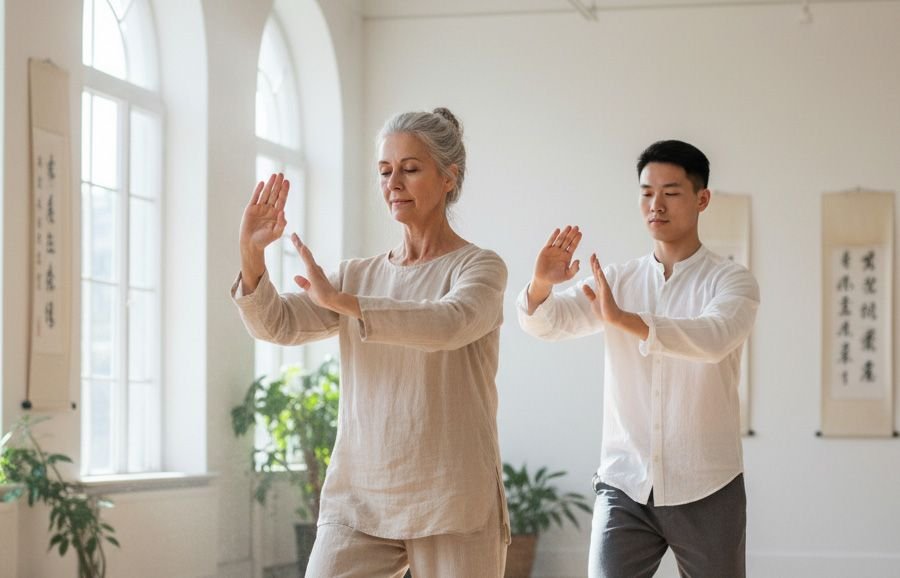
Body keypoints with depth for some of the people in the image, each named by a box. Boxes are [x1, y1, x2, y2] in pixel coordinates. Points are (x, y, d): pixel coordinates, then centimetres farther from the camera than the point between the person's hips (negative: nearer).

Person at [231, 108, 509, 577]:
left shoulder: (478, 267, 0)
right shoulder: (357, 276, 15)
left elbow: (449, 323, -21)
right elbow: (276, 325, 2)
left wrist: (339, 301, -27)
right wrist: (251, 255, -15)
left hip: (451, 505, -4)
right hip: (356, 502, 4)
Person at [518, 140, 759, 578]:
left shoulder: (731, 282, -3)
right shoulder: (617, 280, 9)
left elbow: (713, 338, -24)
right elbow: (545, 323, -5)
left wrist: (623, 319, -37)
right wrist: (542, 283, -28)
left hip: (705, 490, -2)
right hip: (624, 485, 2)